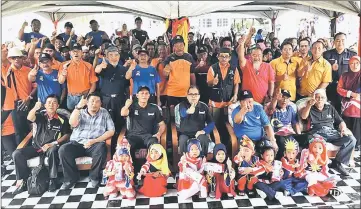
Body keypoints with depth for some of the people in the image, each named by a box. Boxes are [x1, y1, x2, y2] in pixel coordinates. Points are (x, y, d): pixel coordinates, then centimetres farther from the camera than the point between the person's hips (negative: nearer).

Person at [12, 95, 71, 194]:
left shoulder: (62, 119, 3)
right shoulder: (40, 116, 10)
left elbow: (67, 134, 0)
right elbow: (29, 118, -11)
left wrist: (53, 143, -13)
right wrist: (35, 108, -33)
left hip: (51, 146, -4)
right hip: (36, 146, 4)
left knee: (53, 151, -38)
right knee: (17, 154, -15)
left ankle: (52, 179, -25)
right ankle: (23, 181, -6)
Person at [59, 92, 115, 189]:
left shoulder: (104, 113, 9)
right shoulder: (80, 112, 12)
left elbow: (111, 131, 1)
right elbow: (72, 123, -9)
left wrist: (94, 141, -10)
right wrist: (78, 106, -18)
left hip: (95, 144, -2)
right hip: (77, 143, 2)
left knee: (101, 149, -34)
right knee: (63, 150, -25)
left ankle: (94, 176, -8)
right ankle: (72, 177, -6)